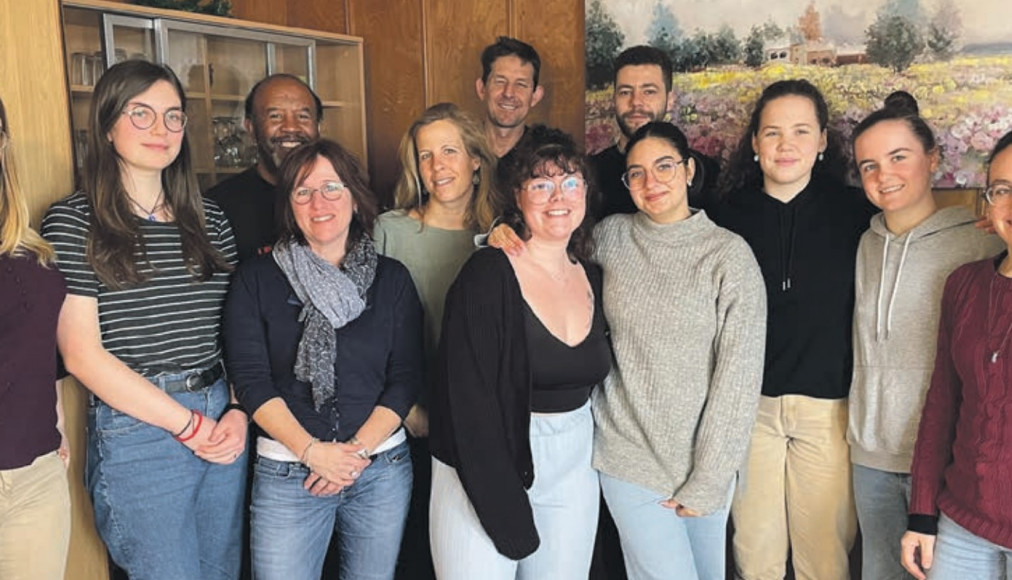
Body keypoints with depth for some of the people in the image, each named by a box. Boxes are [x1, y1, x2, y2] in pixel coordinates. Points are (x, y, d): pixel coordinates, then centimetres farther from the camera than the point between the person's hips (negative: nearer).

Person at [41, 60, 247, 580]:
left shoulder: (209, 220, 8)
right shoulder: (73, 222, -5)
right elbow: (81, 355, -11)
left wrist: (239, 412, -6)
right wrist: (188, 424, -11)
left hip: (223, 424, 5)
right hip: (136, 432, -5)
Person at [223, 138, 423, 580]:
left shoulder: (391, 279, 3)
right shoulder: (256, 279, 0)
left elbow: (406, 378, 0)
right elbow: (251, 379, -6)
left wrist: (359, 451, -10)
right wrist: (311, 451, -14)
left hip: (383, 467, 2)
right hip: (287, 471, -1)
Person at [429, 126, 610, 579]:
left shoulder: (591, 279, 5)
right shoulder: (488, 275, -14)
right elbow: (470, 400, -18)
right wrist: (506, 509, -18)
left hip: (572, 472, 6)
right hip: (484, 473, -5)